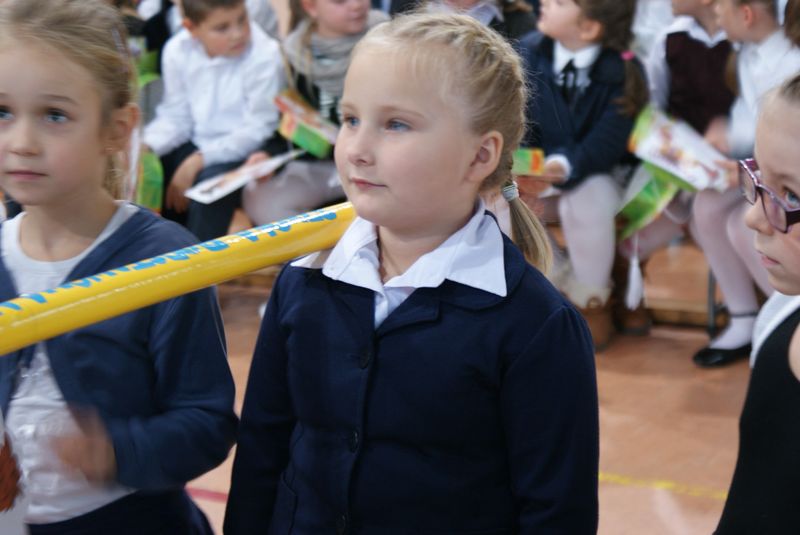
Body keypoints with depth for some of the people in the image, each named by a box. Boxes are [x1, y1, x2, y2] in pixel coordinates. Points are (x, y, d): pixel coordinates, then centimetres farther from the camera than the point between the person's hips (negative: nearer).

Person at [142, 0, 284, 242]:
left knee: (210, 179, -31)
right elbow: (175, 116, 3)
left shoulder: (264, 56, -19)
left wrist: (199, 160, -24)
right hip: (195, 143, 6)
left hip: (242, 149, -6)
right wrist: (145, 146, -17)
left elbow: (257, 129, -19)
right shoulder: (177, 50, -4)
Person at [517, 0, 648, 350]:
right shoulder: (530, 52, -8)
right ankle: (554, 285, 0)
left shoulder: (624, 71, -17)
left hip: (599, 176, -4)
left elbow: (605, 144, -24)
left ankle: (591, 304, -12)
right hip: (541, 172, 4)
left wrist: (565, 165, -43)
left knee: (587, 201, -38)